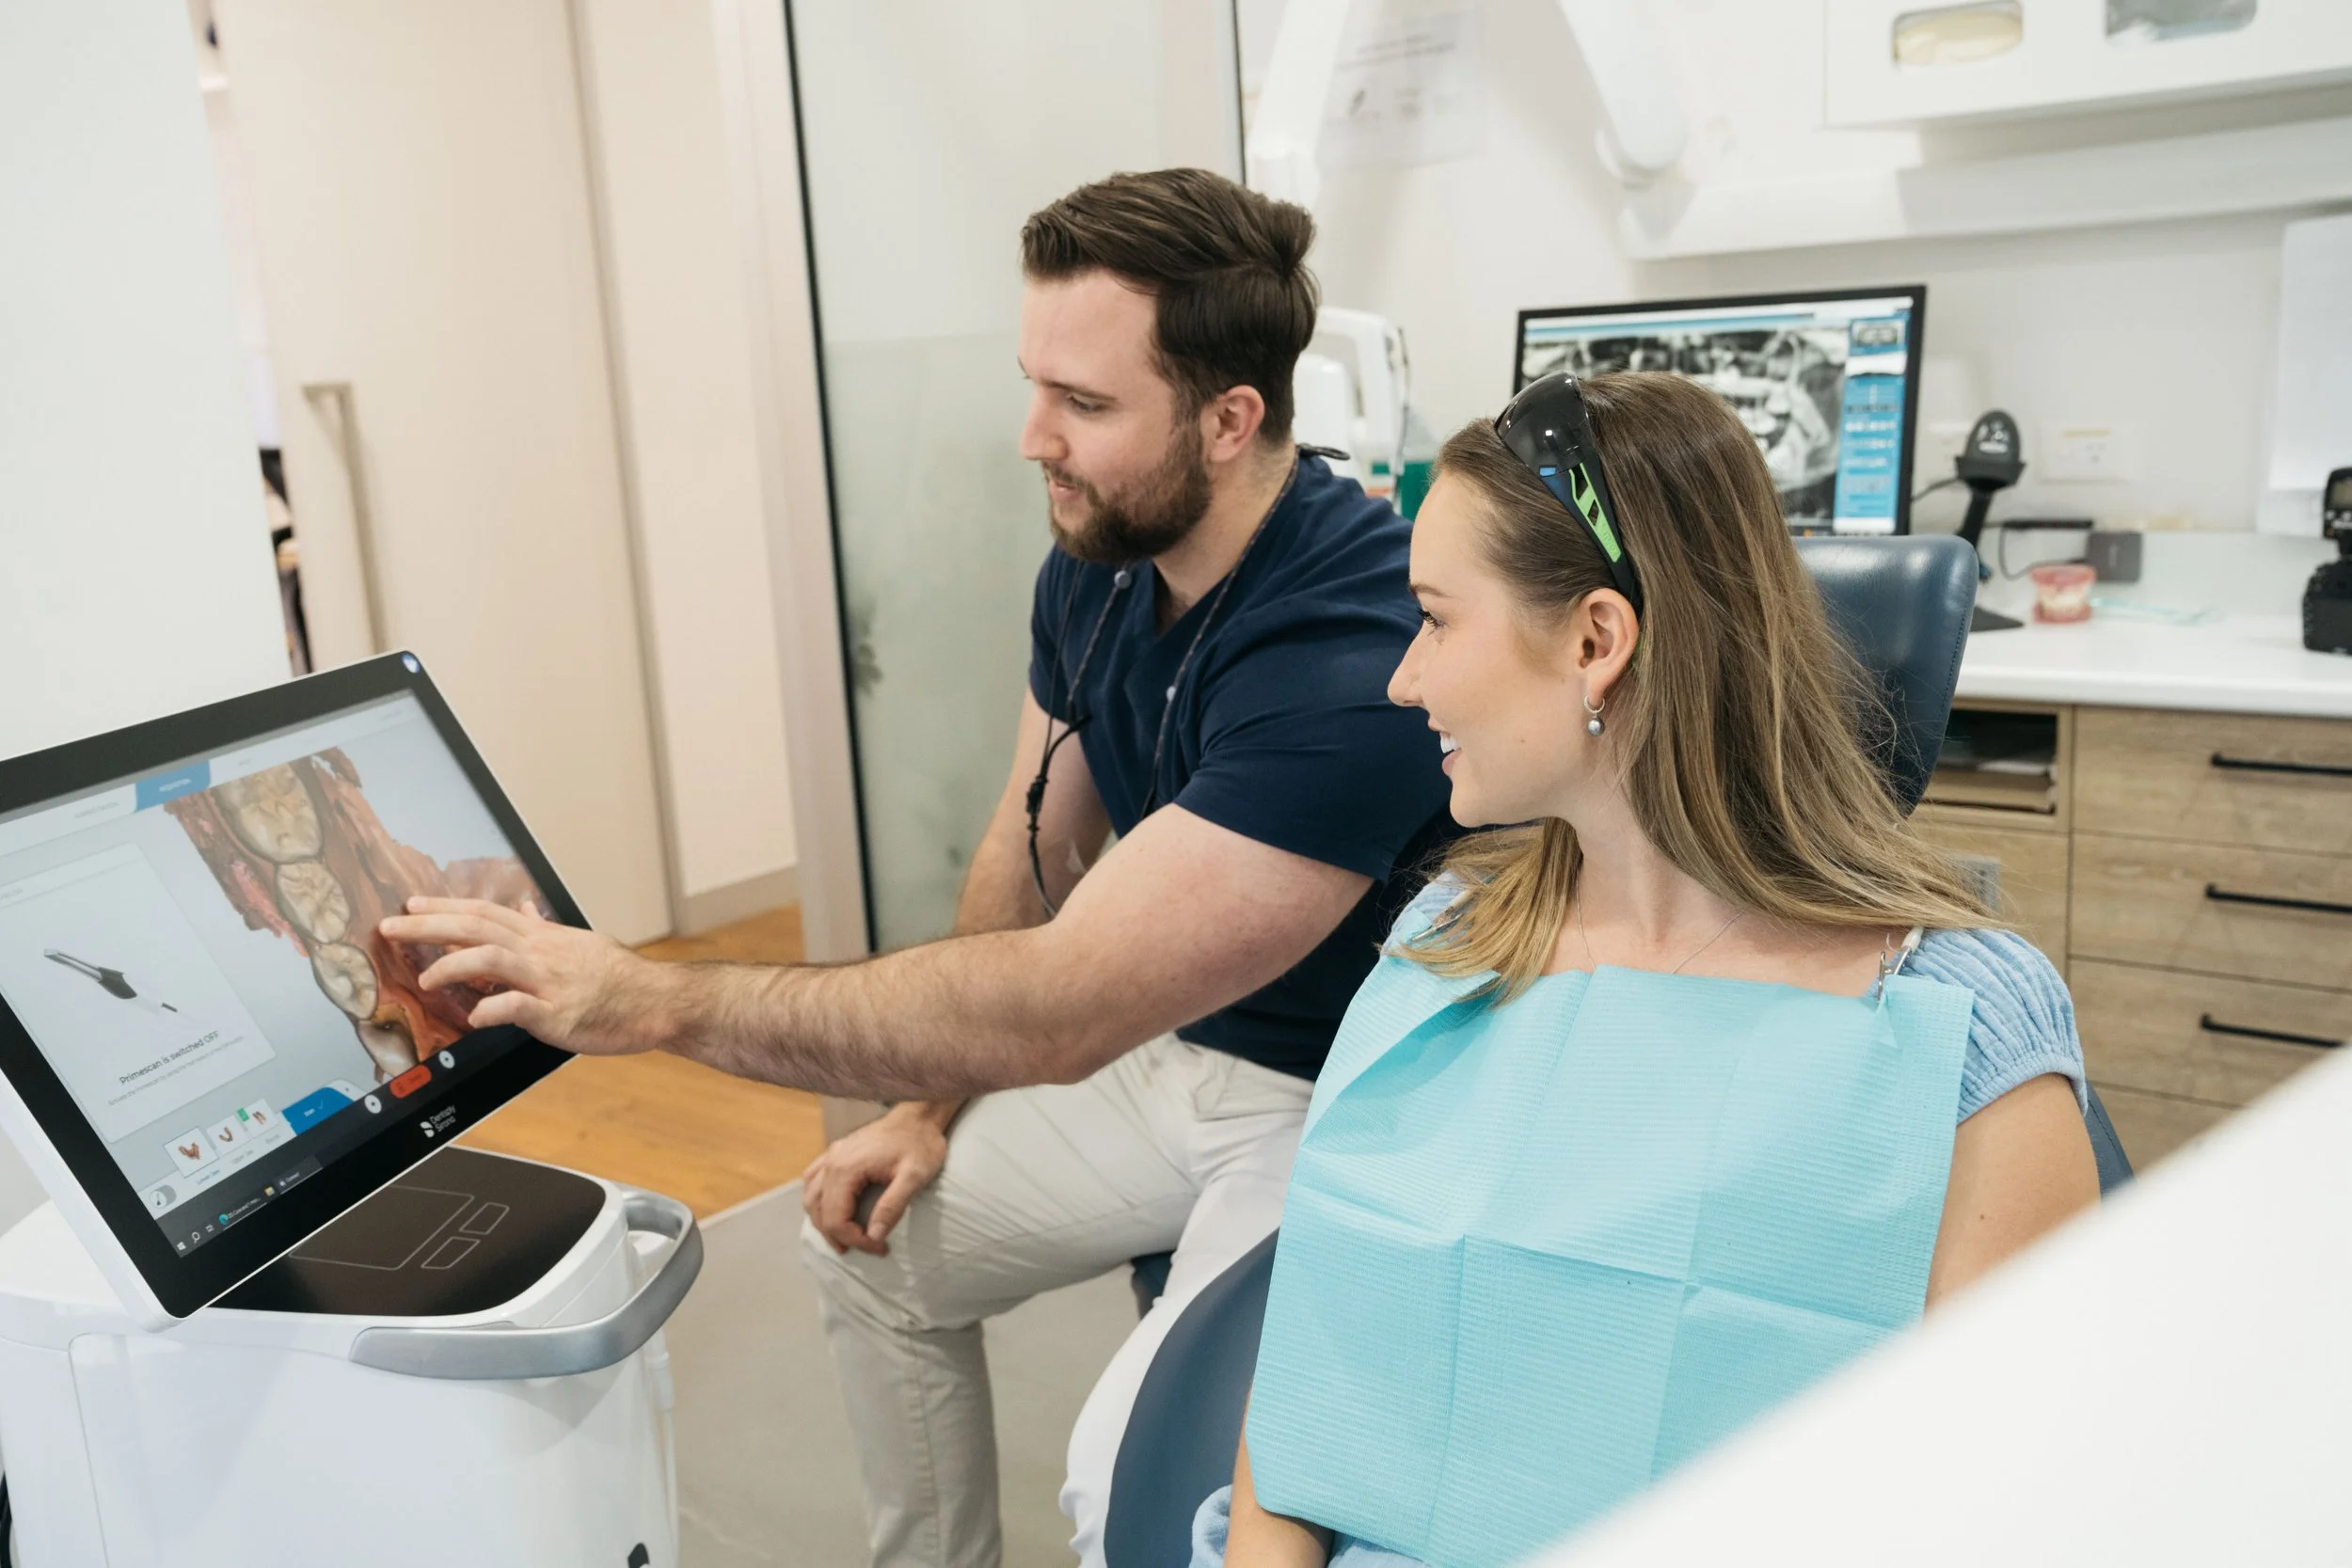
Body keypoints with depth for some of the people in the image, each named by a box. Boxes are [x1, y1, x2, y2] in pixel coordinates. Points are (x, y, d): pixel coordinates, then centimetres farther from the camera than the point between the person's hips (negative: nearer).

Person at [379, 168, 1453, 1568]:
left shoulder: (1353, 649, -33)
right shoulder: (1095, 564, -5)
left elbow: (1056, 1005, -36)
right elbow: (1029, 855, 9)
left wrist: (658, 1000, -33)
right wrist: (934, 1102, 5)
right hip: (1172, 1049, 8)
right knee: (875, 1244, 10)